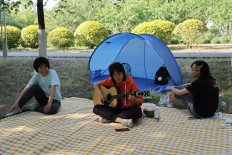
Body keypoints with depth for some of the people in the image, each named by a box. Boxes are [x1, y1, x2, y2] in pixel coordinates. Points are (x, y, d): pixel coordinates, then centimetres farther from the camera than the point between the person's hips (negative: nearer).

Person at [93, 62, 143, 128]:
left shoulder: (130, 83, -7)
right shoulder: (111, 81, 2)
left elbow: (140, 102, -9)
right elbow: (96, 84, 14)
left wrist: (134, 100, -33)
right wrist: (99, 93, -6)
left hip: (127, 109, -2)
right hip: (114, 108, 2)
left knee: (138, 111, -35)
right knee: (96, 108, -21)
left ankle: (108, 118, -25)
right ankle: (120, 120, -33)